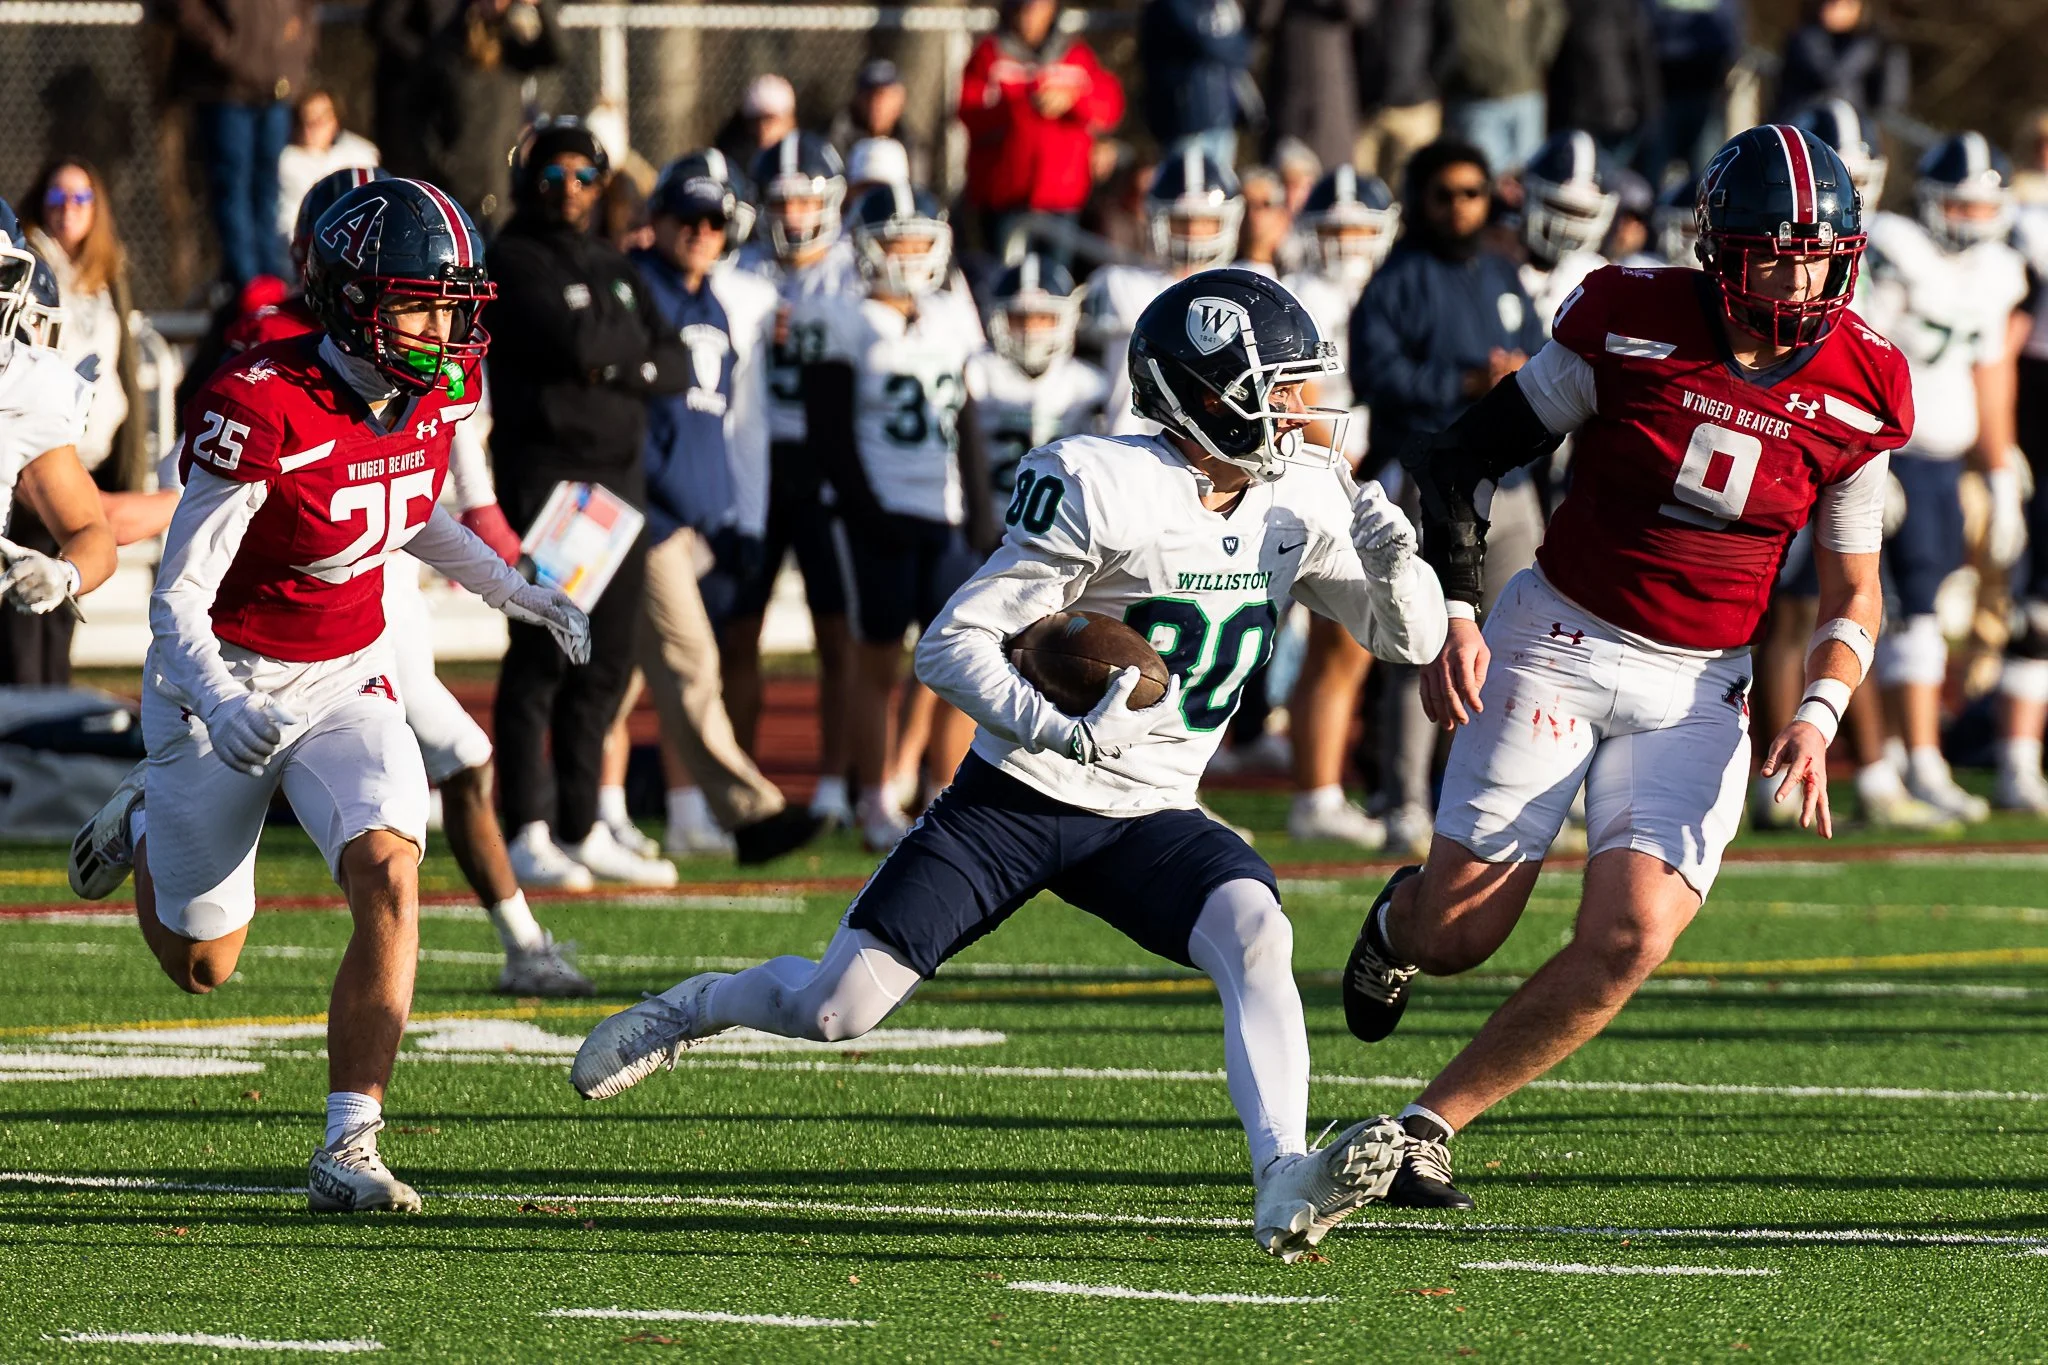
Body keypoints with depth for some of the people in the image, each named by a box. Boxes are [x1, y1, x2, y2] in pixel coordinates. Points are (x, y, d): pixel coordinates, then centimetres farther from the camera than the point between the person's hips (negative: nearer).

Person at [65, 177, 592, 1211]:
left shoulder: (434, 397, -5)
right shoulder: (264, 411, -26)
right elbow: (177, 596, -23)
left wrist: (514, 593, 13)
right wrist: (217, 708, -39)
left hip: (349, 680, 4)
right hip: (229, 686, -4)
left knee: (389, 874, -23)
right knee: (203, 964, 10)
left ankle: (348, 1150, -19)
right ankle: (147, 824, 44)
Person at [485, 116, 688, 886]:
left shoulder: (616, 270, 17)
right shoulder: (516, 262, -5)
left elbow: (676, 368, 10)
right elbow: (573, 343, -19)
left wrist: (614, 366, -8)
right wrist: (634, 343, 0)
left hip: (618, 475, 7)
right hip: (543, 471, -7)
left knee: (606, 663, 8)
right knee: (543, 656, -8)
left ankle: (583, 828, 15)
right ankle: (528, 833, -6)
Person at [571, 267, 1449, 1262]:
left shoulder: (1302, 501, -1)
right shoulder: (1103, 489, -20)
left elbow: (1411, 640, 8)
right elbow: (952, 646, -19)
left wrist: (1395, 560, -14)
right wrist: (1057, 732, -34)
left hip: (1149, 819, 4)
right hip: (1019, 799, -4)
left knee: (1255, 930, -28)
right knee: (832, 1010, -5)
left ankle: (1286, 1186, -38)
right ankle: (701, 1007, 29)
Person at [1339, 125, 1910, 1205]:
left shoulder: (1860, 391, -4)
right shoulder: (1630, 325, -12)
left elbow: (1853, 591, 7)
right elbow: (1465, 457, -2)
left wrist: (1817, 715, -10)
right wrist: (1452, 613, -13)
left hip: (1697, 690, 2)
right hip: (1559, 641, -2)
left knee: (1629, 944, -16)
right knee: (1458, 937, -4)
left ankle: (1430, 1124, 1)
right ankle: (1402, 916, 36)